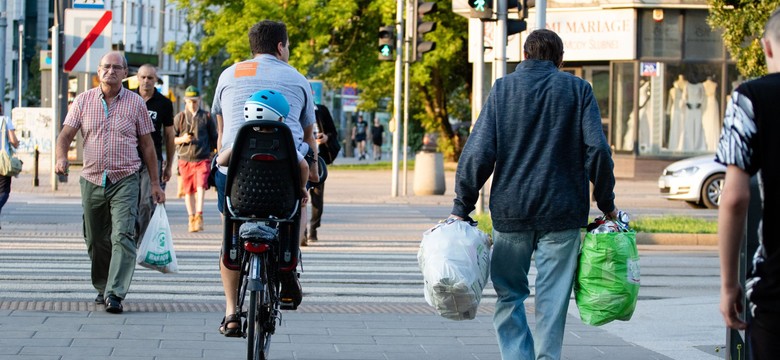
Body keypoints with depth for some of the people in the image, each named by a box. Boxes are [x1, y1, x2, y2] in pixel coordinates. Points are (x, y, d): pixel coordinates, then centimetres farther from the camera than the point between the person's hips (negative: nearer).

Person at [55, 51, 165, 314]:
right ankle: (102, 287, 30)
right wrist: (61, 157, -18)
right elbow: (66, 134, 3)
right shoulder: (83, 101, 6)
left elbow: (147, 144, 8)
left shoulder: (135, 103, 4)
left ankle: (115, 294, -21)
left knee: (123, 236, -16)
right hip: (92, 181, 3)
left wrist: (155, 183, 7)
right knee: (95, 240, 11)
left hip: (125, 181, -2)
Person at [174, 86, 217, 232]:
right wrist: (182, 139, -10)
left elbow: (214, 138, 16)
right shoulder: (180, 117, 9)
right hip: (185, 160, 1)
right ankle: (191, 218, 15)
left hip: (203, 159, -1)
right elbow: (171, 138, 9)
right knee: (188, 191, 6)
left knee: (201, 187, -18)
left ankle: (199, 215, -19)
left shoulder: (206, 117, 9)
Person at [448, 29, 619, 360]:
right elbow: (597, 150, -5)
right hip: (562, 211, 0)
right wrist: (607, 205, 4)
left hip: (511, 210, 1)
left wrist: (461, 208, 1)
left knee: (510, 295, 11)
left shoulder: (503, 89, 4)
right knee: (552, 301, 4)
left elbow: (477, 153, -3)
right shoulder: (578, 89, 3)